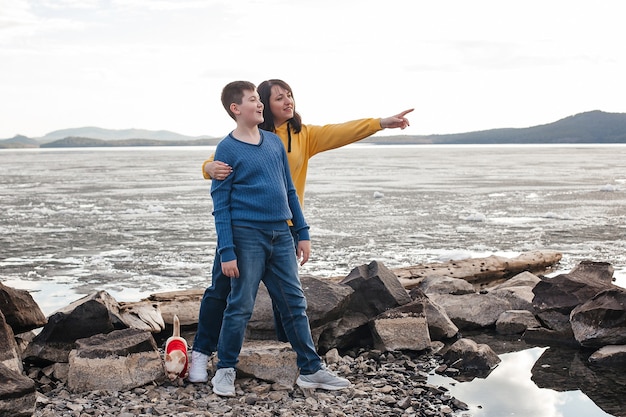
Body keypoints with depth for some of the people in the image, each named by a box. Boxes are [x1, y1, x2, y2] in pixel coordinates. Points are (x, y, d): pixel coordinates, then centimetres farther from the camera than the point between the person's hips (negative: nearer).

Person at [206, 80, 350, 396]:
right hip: (247, 237, -5)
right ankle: (225, 370, 18)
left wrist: (302, 233, 12)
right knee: (240, 306, 1)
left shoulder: (275, 141, 11)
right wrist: (226, 251, -12)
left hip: (281, 236, 5)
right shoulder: (227, 149, -5)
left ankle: (311, 370, 17)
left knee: (294, 304, 9)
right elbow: (220, 205, -6)